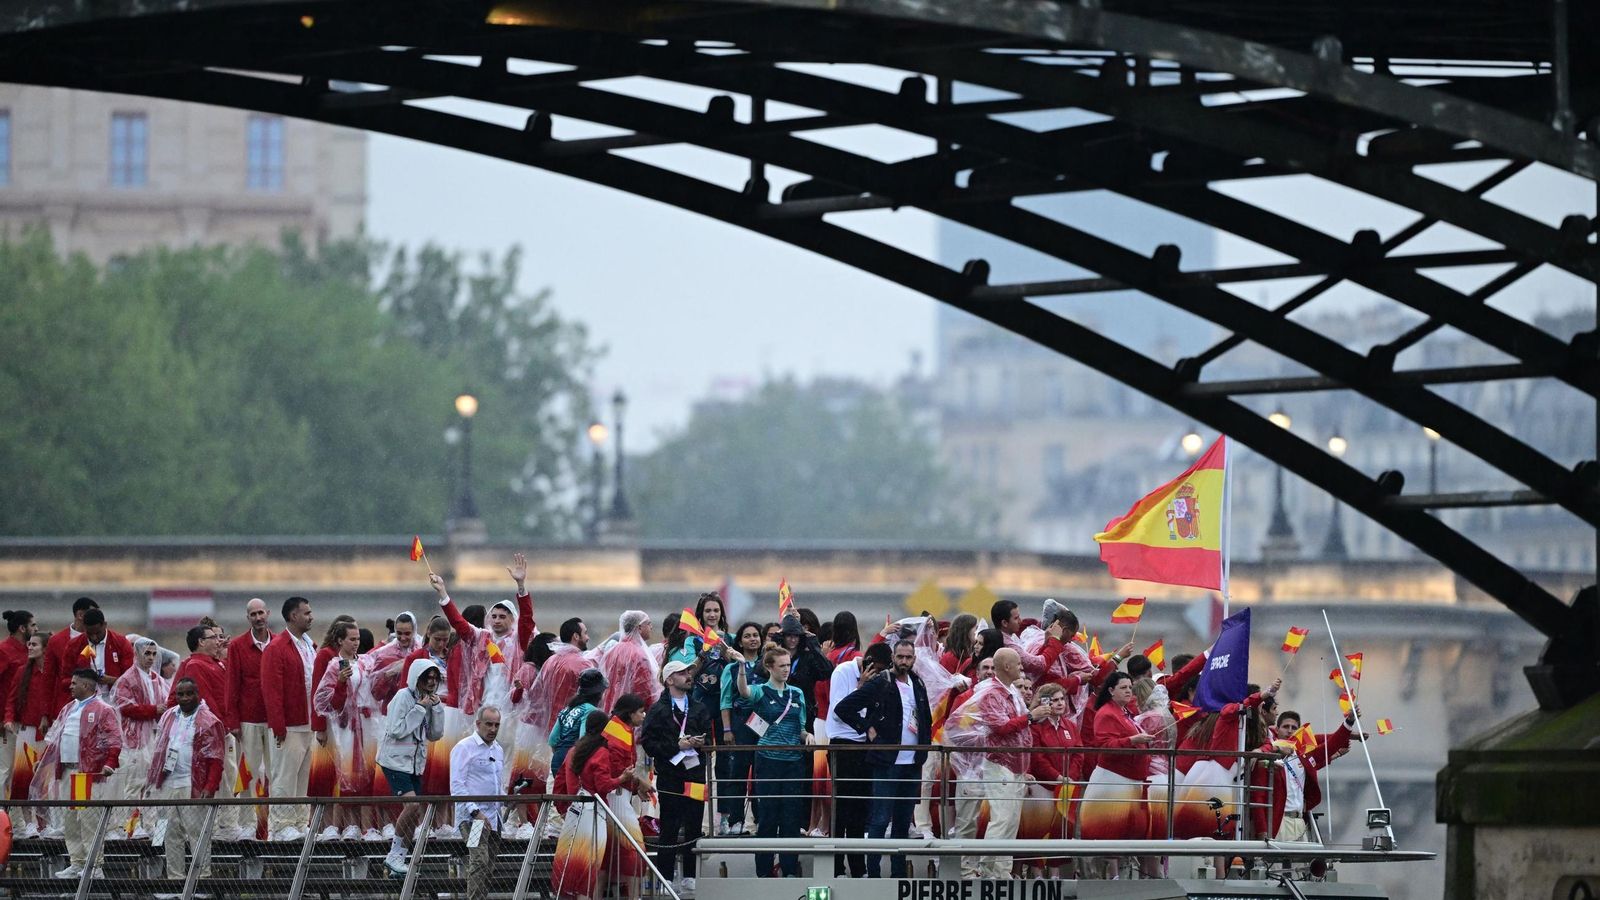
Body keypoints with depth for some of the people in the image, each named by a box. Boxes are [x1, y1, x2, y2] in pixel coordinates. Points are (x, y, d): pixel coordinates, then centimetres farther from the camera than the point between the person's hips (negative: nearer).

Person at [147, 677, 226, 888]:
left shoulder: (209, 722, -5)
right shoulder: (169, 716, 15)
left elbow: (215, 760, -9)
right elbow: (159, 749, 20)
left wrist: (209, 788, -18)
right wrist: (153, 777, 13)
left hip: (193, 786, -6)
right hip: (168, 783, 6)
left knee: (197, 833, -8)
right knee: (172, 834, 7)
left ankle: (203, 877, -4)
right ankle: (175, 879, 12)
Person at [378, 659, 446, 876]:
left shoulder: (428, 700, 9)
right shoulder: (403, 697, -12)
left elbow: (436, 735, 9)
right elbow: (397, 730, -20)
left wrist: (436, 708, -3)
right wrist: (419, 709, -19)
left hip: (415, 764, 8)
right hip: (395, 761, -8)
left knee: (414, 815, 5)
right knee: (412, 804, -21)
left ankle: (399, 858, 13)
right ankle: (394, 856, -12)